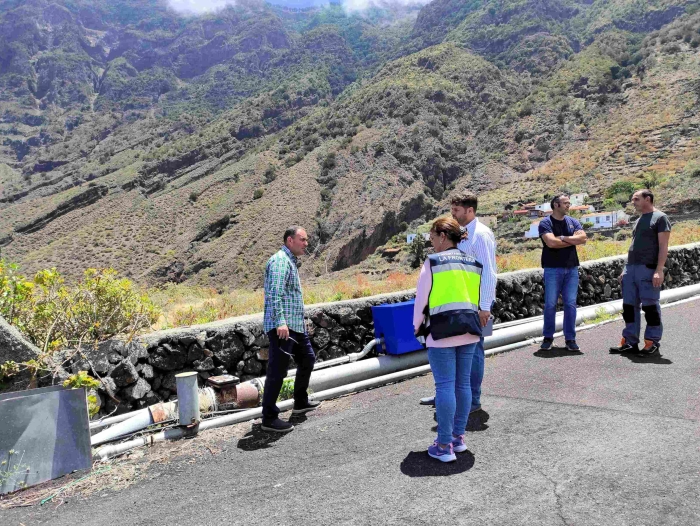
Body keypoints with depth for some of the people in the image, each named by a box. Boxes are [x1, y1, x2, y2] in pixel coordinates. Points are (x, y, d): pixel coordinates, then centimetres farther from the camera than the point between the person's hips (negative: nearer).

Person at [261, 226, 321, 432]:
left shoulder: (291, 261, 19)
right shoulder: (280, 260, -13)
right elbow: (275, 293, -25)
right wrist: (280, 321, -33)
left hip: (296, 325, 11)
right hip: (282, 326, -11)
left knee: (307, 360, 20)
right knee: (277, 371, -6)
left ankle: (300, 402, 35)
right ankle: (269, 418, 1)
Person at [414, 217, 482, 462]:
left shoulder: (433, 262, -7)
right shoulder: (473, 263, 12)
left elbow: (421, 299, -4)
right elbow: (477, 297, 15)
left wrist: (417, 326, 10)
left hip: (441, 331, -6)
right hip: (469, 330, 6)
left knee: (445, 385, -3)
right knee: (463, 383, 12)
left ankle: (445, 446, 2)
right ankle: (458, 437, 22)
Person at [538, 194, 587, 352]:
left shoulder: (573, 222, 12)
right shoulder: (546, 223, -2)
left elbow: (583, 238, -4)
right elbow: (551, 242, -17)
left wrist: (563, 238, -10)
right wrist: (573, 240, -5)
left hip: (571, 269, 4)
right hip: (553, 269, -4)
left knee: (571, 304, 3)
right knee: (550, 304, 0)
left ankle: (570, 339, 11)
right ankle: (548, 338, 13)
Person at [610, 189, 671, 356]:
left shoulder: (660, 218, -3)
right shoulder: (639, 220, 20)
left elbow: (663, 246, -10)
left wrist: (659, 270, -19)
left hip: (648, 269, -8)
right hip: (631, 269, 8)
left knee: (650, 306, -3)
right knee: (629, 306, 7)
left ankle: (652, 343, 6)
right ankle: (630, 342, 14)